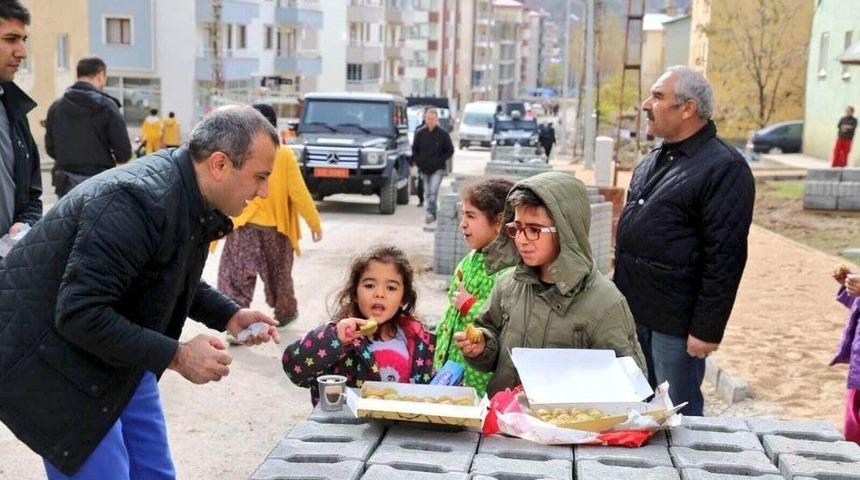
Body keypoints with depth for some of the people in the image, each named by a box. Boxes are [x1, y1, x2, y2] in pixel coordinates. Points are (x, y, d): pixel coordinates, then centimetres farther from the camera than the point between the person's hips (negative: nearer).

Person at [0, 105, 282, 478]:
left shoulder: (193, 198, 0)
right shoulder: (139, 201, -30)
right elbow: (80, 314, -33)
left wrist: (228, 315, 2)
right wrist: (176, 355, -28)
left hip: (117, 353, 9)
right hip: (54, 358, -9)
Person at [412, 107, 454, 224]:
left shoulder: (443, 134, -6)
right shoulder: (419, 133, 0)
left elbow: (450, 150, 1)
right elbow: (414, 149, 12)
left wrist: (440, 160, -8)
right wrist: (418, 161, 1)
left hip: (438, 169, -3)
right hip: (424, 169, 3)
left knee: (433, 191, -17)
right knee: (427, 192, 10)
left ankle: (431, 213, -19)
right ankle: (431, 214, 23)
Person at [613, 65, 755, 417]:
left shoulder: (724, 168, -15)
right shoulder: (654, 160, 12)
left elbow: (725, 258, -18)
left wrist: (707, 330, -19)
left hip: (674, 322, -8)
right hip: (633, 311, 8)